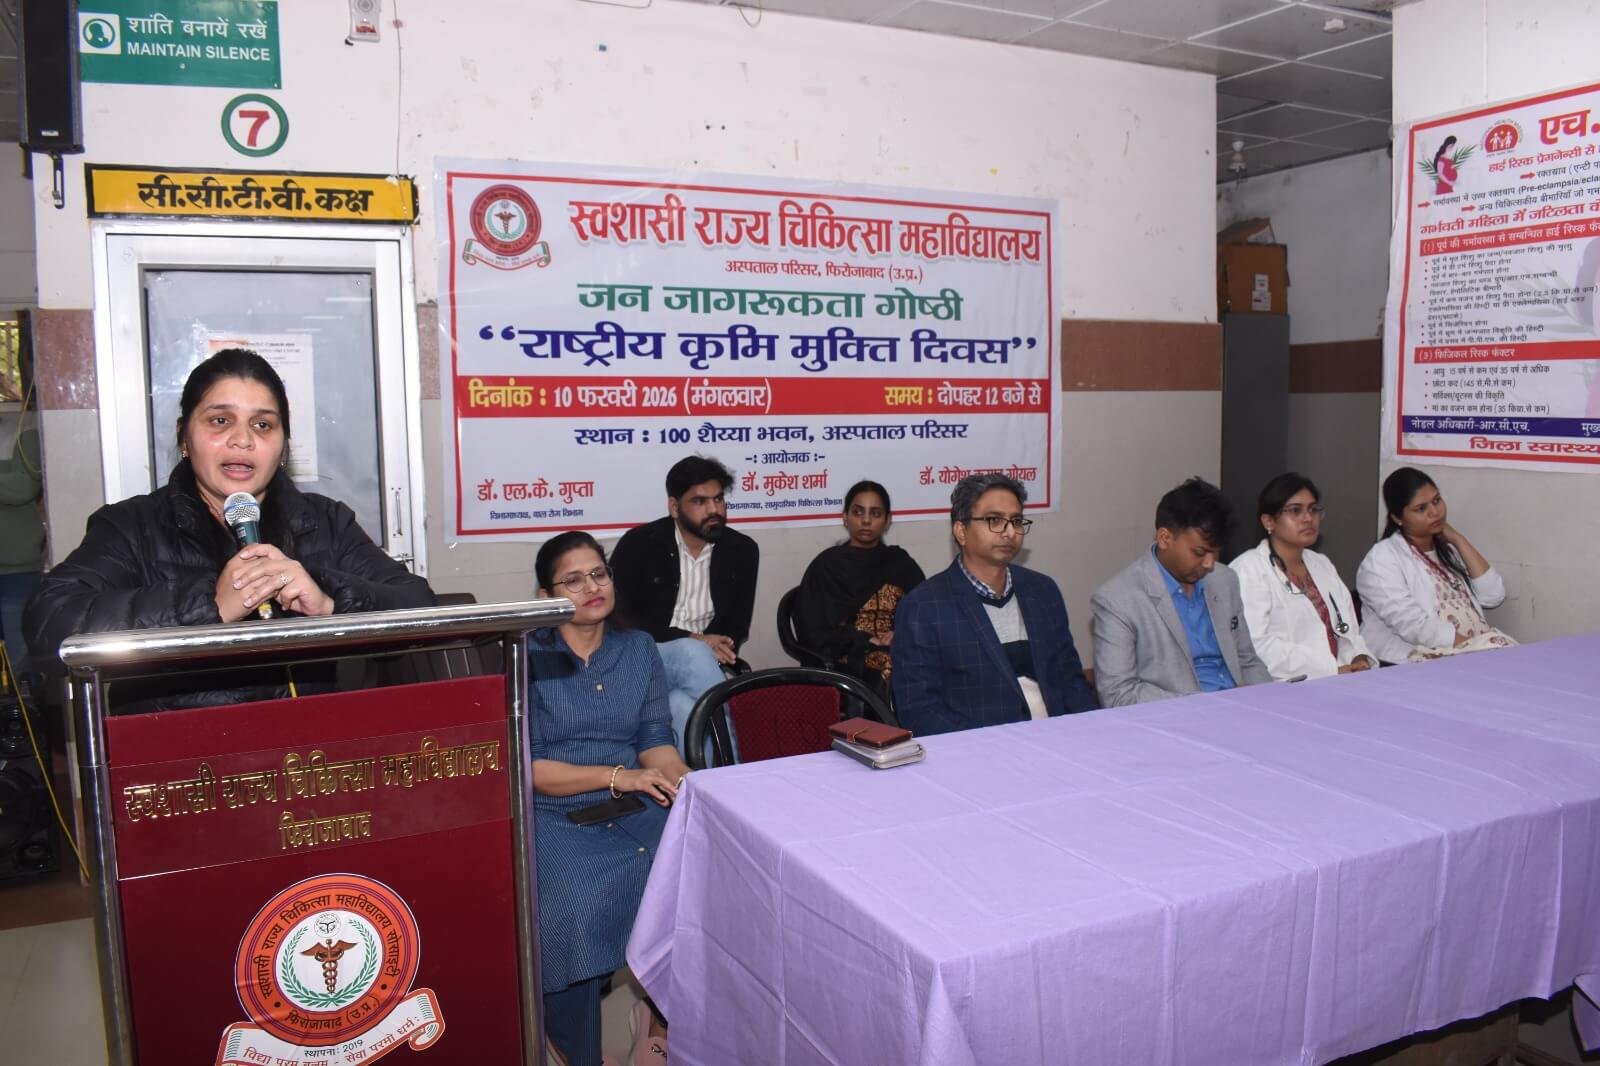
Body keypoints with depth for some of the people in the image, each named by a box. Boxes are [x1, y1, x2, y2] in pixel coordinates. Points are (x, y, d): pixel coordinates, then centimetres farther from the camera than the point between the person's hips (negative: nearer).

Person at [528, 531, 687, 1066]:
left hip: (635, 809, 4)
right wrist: (617, 775, -18)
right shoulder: (526, 658, -2)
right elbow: (527, 767, -8)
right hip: (553, 817, -3)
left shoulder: (639, 648, 10)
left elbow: (656, 741, 6)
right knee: (573, 907, -30)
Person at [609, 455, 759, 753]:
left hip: (703, 659, 2)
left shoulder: (742, 551, 5)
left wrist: (715, 649, -18)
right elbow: (617, 619, -9)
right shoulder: (638, 544, -6)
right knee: (693, 653, -35)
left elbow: (737, 626, 6)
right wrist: (692, 639, -18)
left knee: (683, 707, -35)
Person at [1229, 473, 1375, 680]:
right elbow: (1256, 646, -17)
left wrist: (1360, 660, -4)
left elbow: (1347, 631, 18)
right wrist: (1332, 670, -19)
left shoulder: (1323, 565, 21)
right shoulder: (1248, 570, -6)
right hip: (1287, 688, -7)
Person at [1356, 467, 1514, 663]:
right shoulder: (1382, 559, -6)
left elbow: (1494, 597, 6)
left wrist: (1459, 540, 4)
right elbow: (1413, 627, -17)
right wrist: (1475, 644, -20)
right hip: (1419, 658, -7)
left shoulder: (1448, 548, 18)